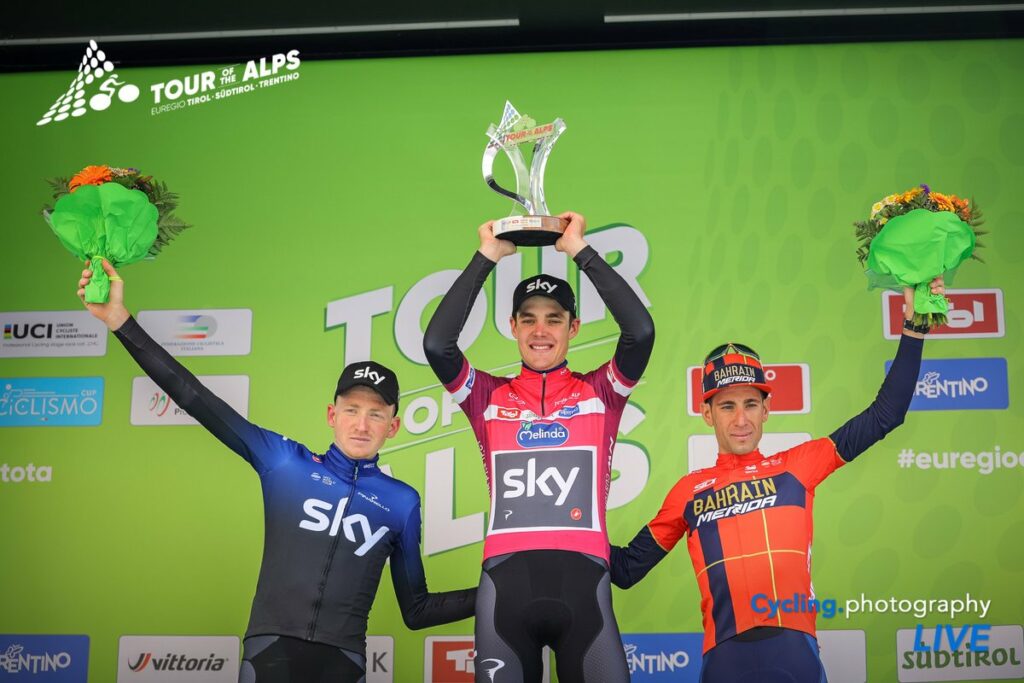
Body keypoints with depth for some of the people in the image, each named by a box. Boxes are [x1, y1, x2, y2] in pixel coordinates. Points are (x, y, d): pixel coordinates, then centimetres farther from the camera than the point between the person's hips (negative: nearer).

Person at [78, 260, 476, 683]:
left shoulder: (402, 502, 9)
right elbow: (196, 399, 5)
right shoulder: (285, 463, 7)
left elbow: (417, 611, 15)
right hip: (272, 648, -1)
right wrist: (121, 321, 2)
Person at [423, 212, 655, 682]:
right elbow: (437, 343, -2)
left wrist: (580, 250, 2)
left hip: (582, 578, 0)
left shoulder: (599, 393, 12)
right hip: (505, 579, 1)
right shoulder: (489, 397, 13)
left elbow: (640, 330, -3)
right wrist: (486, 257, 4)